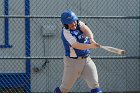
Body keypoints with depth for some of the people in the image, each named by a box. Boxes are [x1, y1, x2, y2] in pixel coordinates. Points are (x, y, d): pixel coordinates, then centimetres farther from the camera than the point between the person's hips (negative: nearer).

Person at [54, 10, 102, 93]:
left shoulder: (79, 24, 0)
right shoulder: (66, 32, -18)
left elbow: (86, 29, -20)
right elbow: (76, 45, -30)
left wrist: (91, 39, -41)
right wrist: (91, 46, -44)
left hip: (87, 59, 5)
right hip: (72, 61, -5)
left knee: (95, 84, -8)